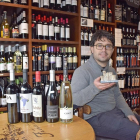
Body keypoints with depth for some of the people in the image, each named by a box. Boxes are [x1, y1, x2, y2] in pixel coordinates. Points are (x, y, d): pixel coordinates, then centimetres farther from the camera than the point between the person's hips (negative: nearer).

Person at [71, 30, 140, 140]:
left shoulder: (111, 71, 15)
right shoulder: (82, 71, -11)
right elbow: (73, 100, -19)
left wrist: (128, 113, 7)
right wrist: (94, 88, -31)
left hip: (116, 111, 8)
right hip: (96, 118, -8)